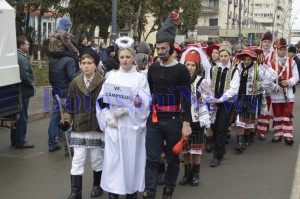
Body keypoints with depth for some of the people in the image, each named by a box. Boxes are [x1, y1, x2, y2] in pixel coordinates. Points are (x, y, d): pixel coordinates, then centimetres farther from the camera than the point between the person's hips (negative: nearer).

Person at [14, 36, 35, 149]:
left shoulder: (19, 57, 14)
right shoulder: (21, 58, -18)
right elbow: (24, 76, -25)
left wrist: (31, 84, 11)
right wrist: (32, 85, -11)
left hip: (19, 91, 10)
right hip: (24, 91, -10)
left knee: (19, 117, 16)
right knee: (22, 117, -3)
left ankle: (16, 140, 24)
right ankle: (20, 142, 4)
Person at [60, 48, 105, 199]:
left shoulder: (103, 83, -8)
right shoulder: (75, 83, 2)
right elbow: (70, 106, 8)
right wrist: (66, 120, -5)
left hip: (96, 126, -2)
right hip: (79, 127, 2)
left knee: (96, 158, 11)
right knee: (77, 160, 2)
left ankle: (97, 185, 32)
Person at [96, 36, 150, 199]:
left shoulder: (140, 77, 4)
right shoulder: (112, 76, 10)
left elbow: (144, 102, -6)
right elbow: (102, 99, 4)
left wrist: (126, 109, -18)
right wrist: (108, 117, -10)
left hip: (132, 124, -2)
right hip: (113, 124, 2)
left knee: (131, 157, 2)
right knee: (113, 157, 1)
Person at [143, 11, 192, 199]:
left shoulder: (182, 70, -6)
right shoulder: (153, 68, 7)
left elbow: (186, 99, -9)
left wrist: (186, 123, -13)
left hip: (174, 120, -3)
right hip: (154, 119, 3)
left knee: (173, 158, 10)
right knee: (152, 158, 1)